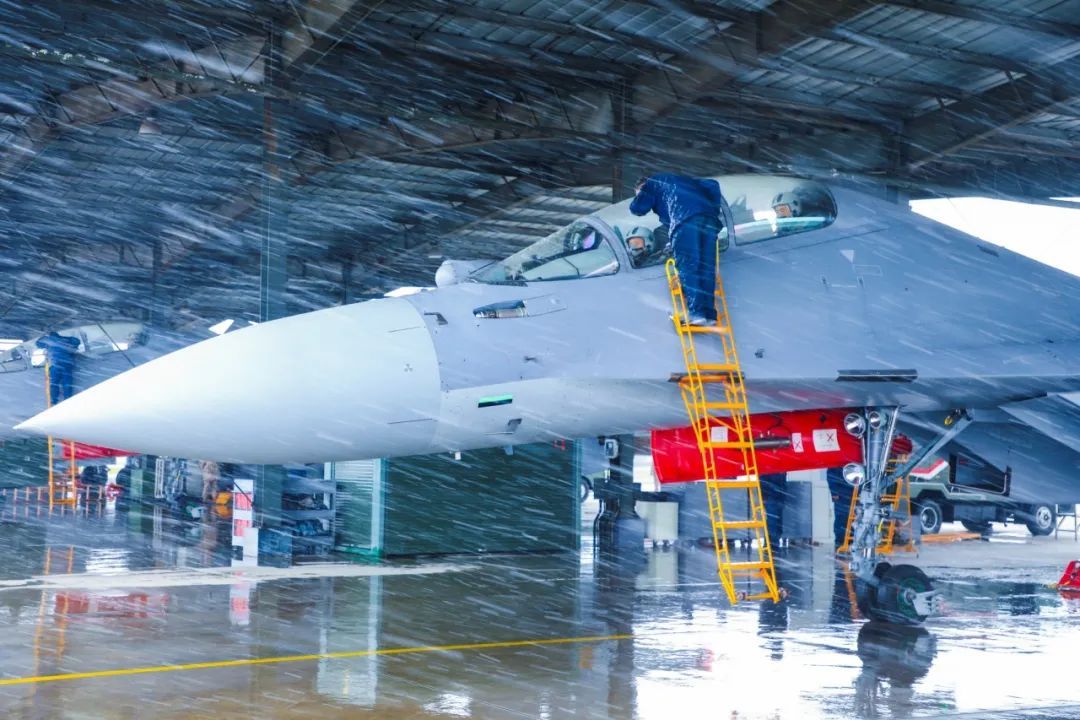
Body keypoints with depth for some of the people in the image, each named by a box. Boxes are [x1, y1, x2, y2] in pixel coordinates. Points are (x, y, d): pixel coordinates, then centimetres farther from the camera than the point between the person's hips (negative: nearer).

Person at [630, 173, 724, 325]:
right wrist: (713, 211, 27)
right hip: (709, 220, 6)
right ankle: (709, 314, -4)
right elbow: (713, 185, 32)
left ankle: (696, 312, -21)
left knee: (687, 267, -9)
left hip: (685, 221, -6)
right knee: (706, 268, 4)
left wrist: (639, 195, 35)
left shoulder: (653, 183, 23)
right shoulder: (681, 180, 40)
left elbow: (638, 208, 13)